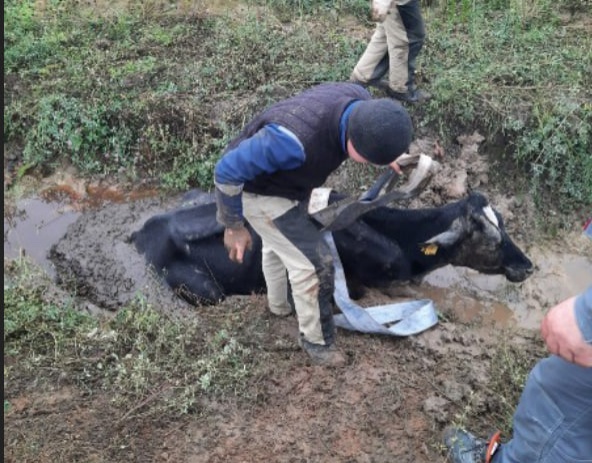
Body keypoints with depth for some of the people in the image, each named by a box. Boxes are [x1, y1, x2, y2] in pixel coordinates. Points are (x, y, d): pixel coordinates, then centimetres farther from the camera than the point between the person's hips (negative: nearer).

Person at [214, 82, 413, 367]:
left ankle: (278, 303, 59)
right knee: (313, 264, -4)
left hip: (286, 179, 8)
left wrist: (383, 156, 19)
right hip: (260, 192, -8)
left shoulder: (361, 100, -23)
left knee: (278, 244, 31)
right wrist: (234, 226, -19)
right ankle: (316, 339, 22)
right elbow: (228, 170, -32)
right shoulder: (295, 138, -45)